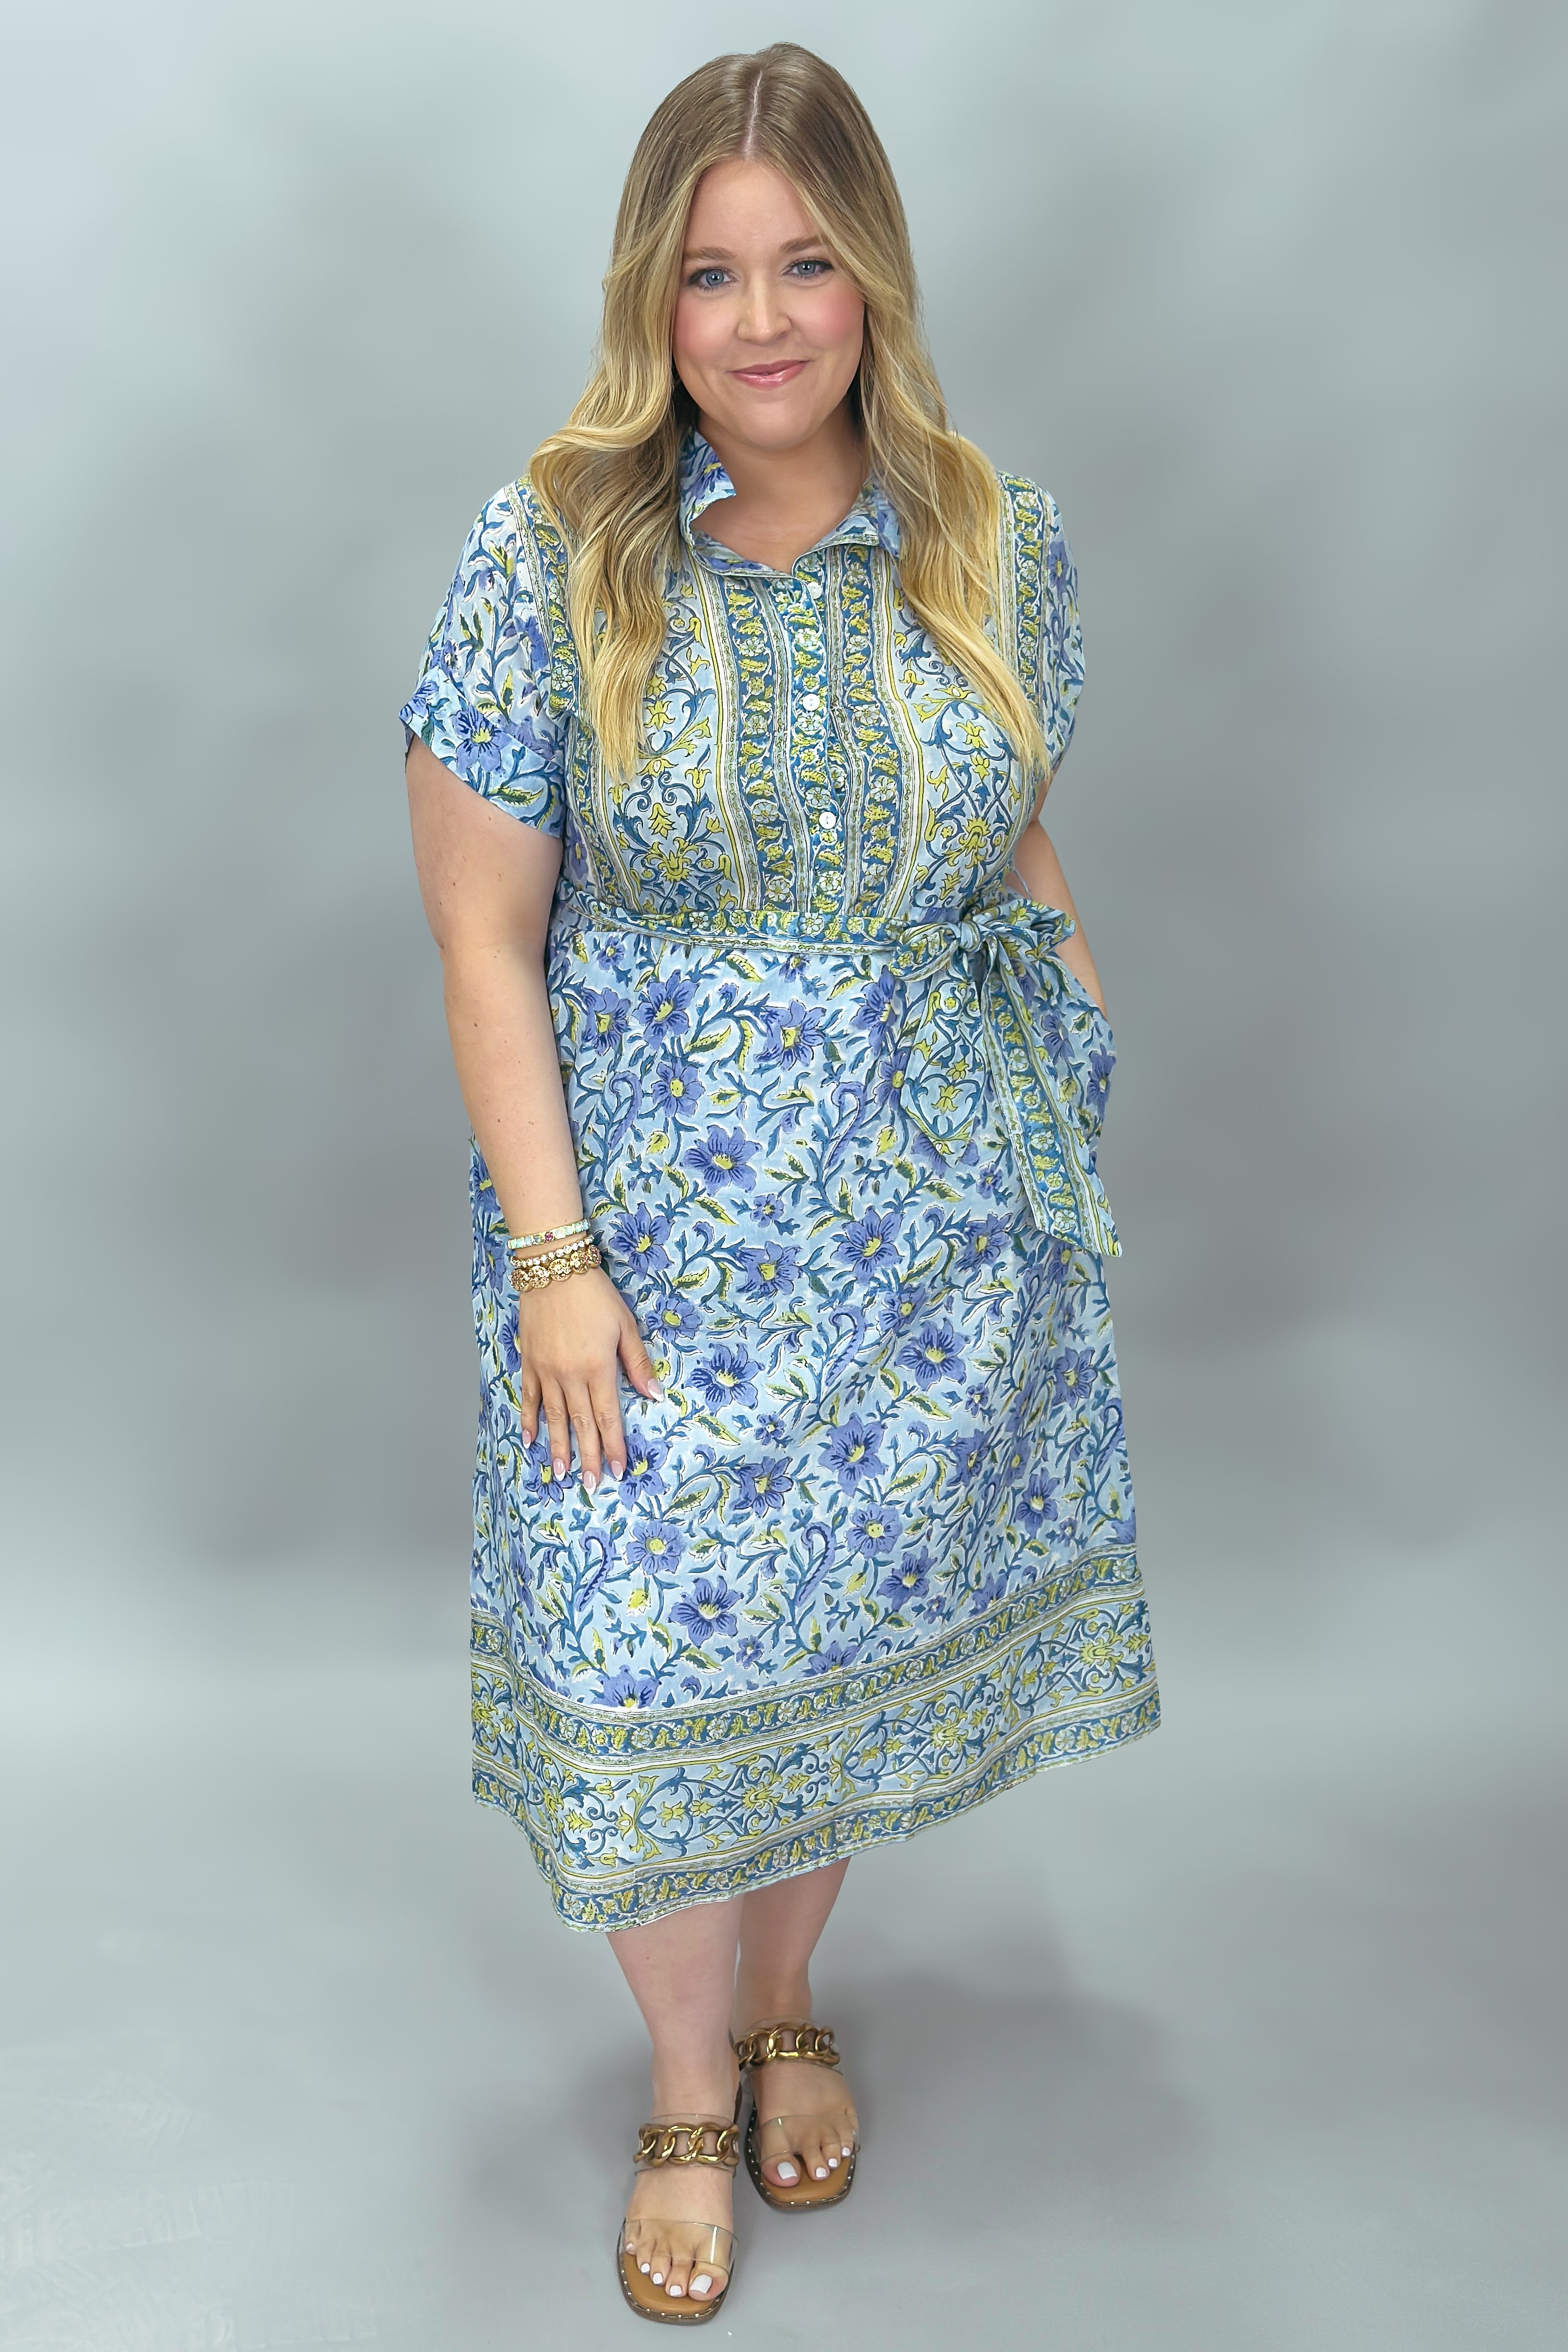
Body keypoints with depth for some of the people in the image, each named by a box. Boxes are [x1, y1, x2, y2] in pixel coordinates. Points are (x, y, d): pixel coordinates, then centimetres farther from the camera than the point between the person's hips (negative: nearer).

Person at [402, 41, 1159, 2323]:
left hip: (935, 1211, 2)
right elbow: (486, 936, -8)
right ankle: (692, 2092, 33)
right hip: (653, 1211, -2)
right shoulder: (548, 553, -10)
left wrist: (1074, 1110, 9)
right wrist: (553, 1257, -12)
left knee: (859, 1625, 15)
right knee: (648, 1663, 5)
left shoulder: (1002, 542, -2)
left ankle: (787, 1999, 44)